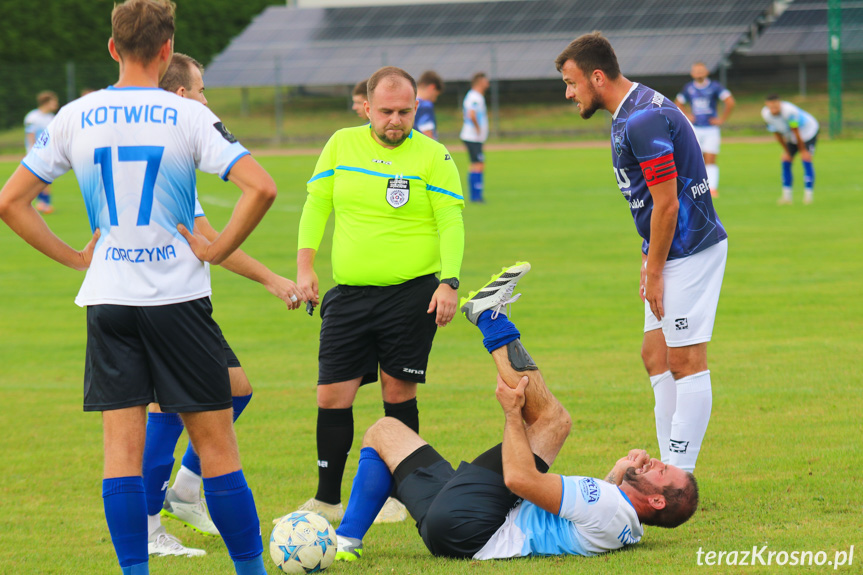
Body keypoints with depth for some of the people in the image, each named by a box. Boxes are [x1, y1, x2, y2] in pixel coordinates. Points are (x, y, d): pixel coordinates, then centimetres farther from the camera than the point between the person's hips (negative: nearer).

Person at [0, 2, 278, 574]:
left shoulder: (75, 118, 2)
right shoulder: (188, 116, -8)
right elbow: (260, 187, -18)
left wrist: (75, 256, 9)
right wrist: (217, 249, -7)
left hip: (107, 301, 3)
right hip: (179, 297, -3)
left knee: (122, 450, 3)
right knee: (217, 446, 4)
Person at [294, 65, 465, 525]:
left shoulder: (433, 156, -3)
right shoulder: (341, 145, 6)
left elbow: (451, 223, -4)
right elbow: (316, 206, 13)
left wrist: (449, 282, -16)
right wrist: (305, 266, 3)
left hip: (411, 293, -3)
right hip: (348, 293, 3)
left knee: (398, 391, 0)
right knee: (332, 395, -1)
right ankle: (327, 500, 10)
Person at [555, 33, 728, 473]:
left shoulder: (643, 119, -20)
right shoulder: (632, 113, 13)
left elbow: (667, 204, -20)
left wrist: (655, 269, -13)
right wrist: (649, 258, 17)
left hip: (690, 251, -11)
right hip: (674, 251, 11)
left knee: (685, 361, -6)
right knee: (655, 354, 12)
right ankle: (668, 468, 16)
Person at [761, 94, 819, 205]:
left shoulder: (789, 111, -38)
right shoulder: (766, 114, -18)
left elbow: (796, 132, -27)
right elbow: (777, 134, -6)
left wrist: (802, 150, -17)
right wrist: (786, 151, 0)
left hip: (808, 131, -6)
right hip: (791, 137, 6)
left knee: (806, 159, -16)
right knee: (786, 160, -1)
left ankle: (808, 195, -13)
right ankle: (786, 195, 5)